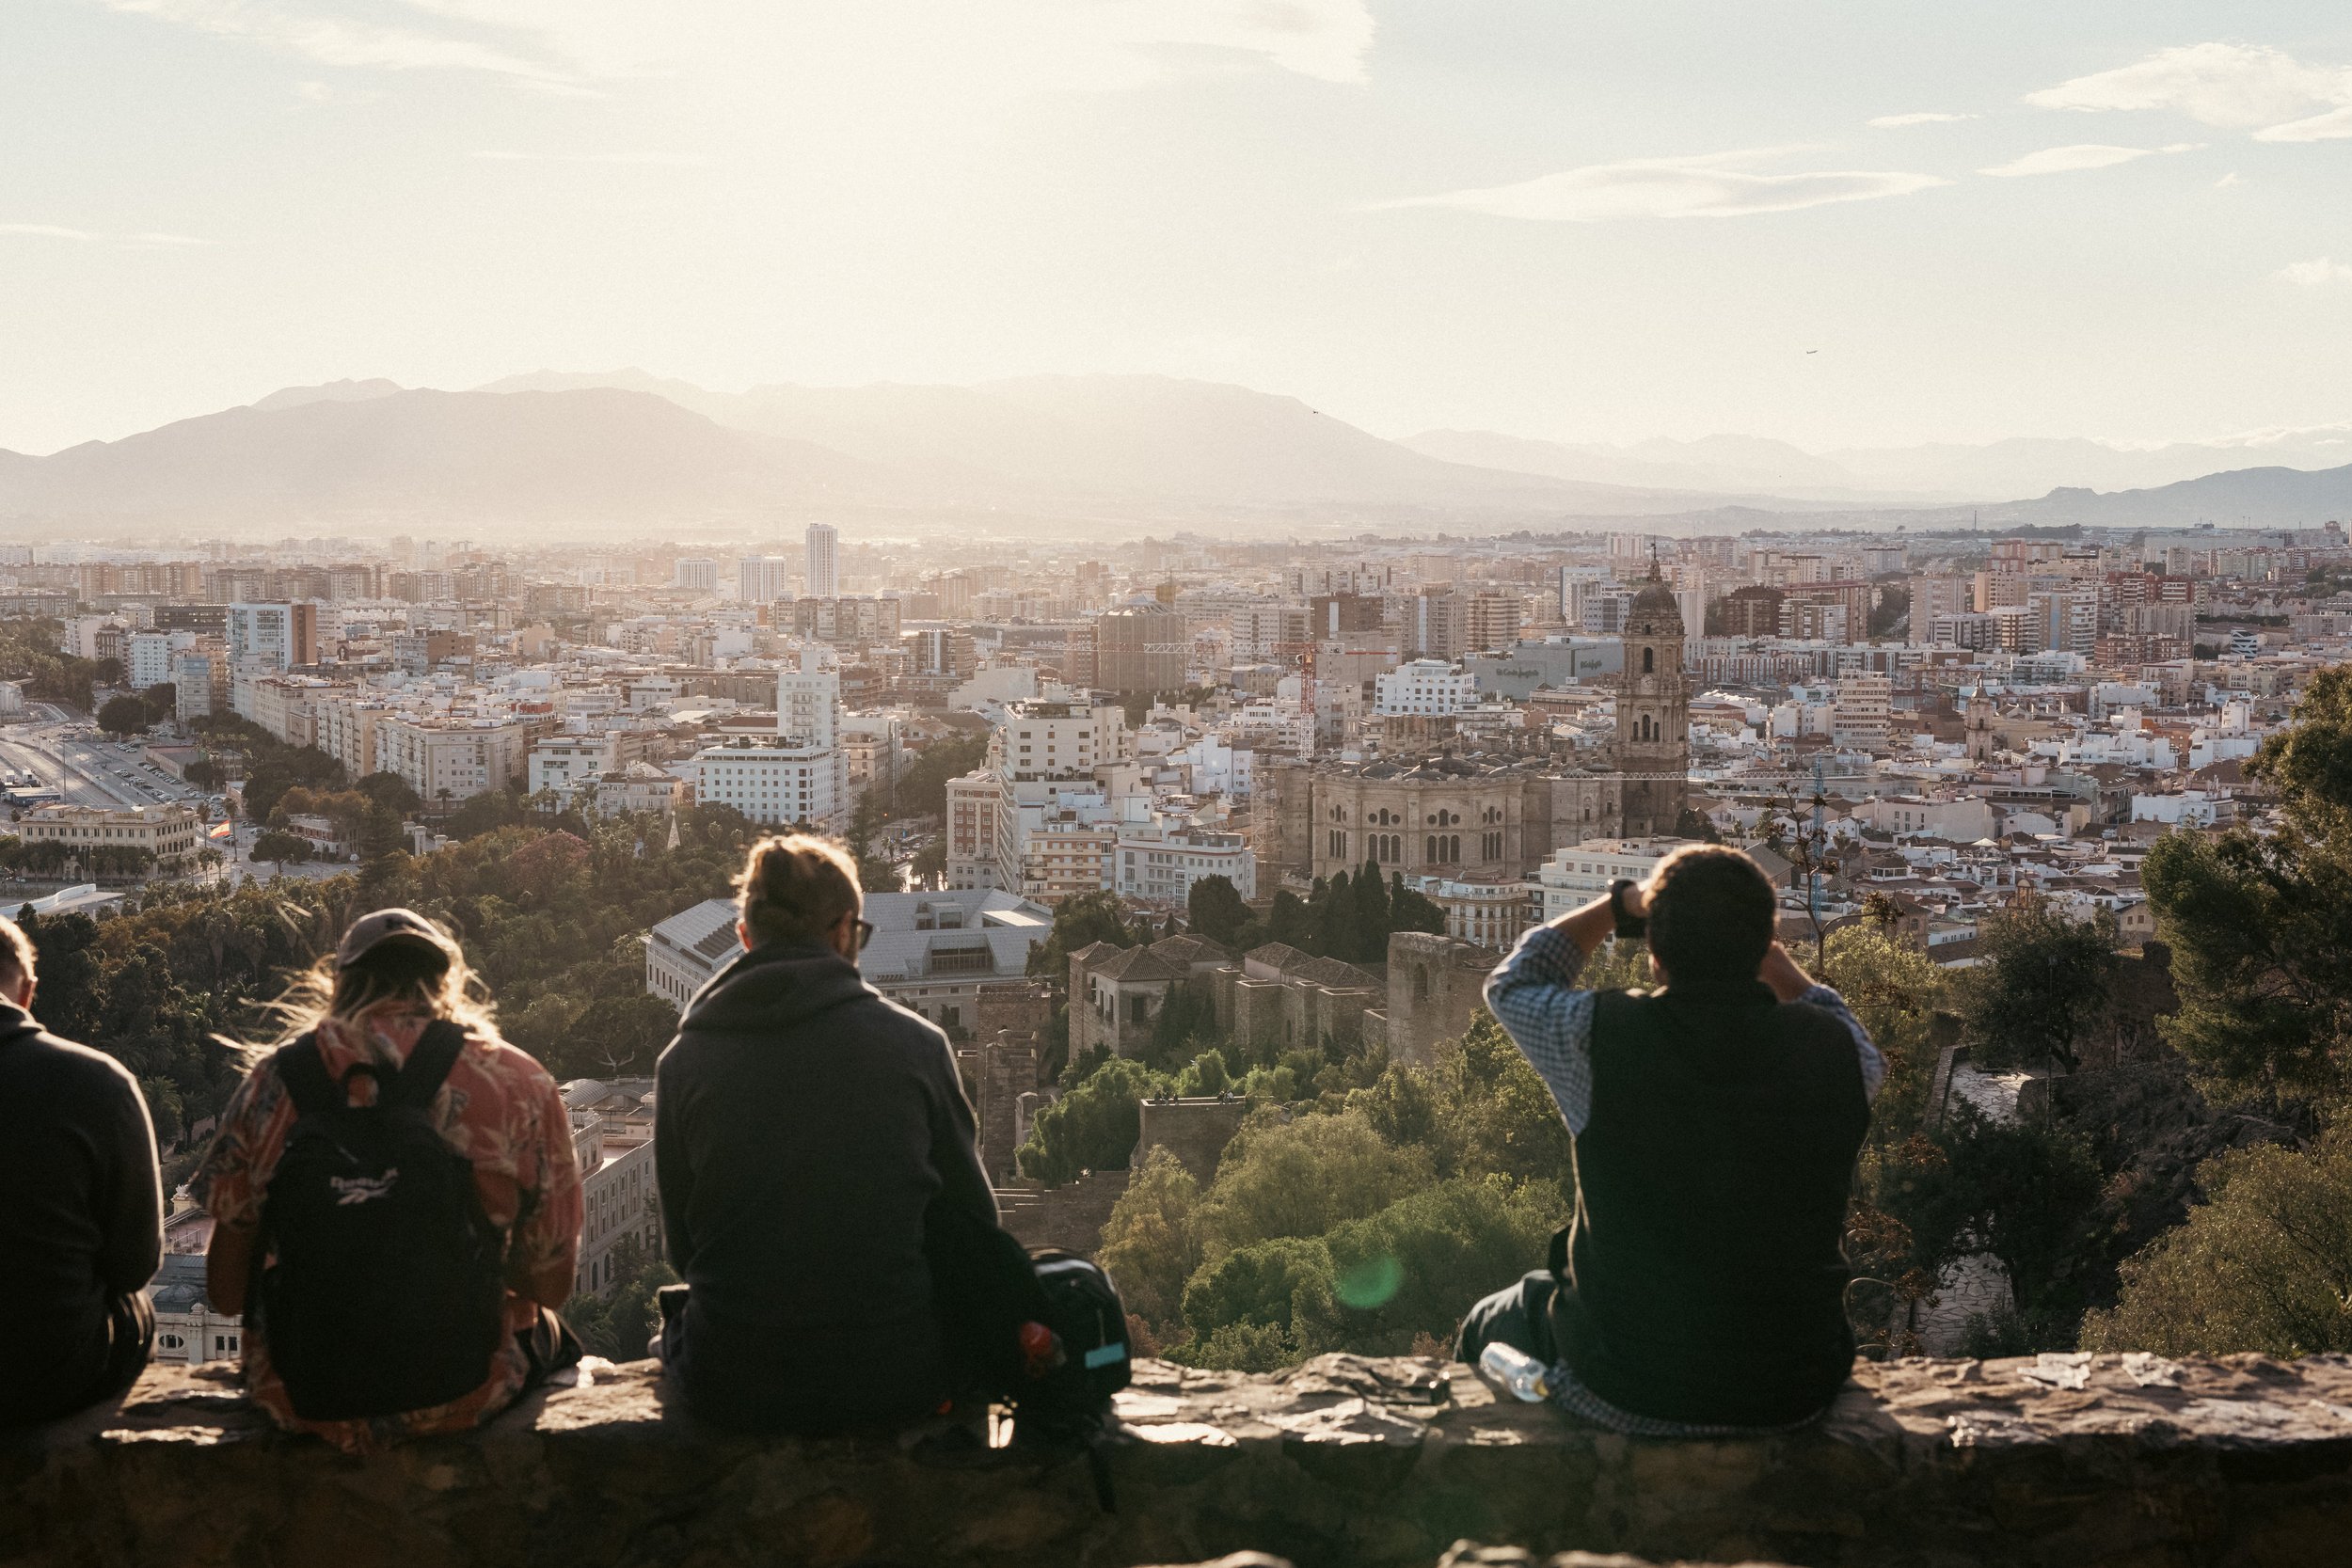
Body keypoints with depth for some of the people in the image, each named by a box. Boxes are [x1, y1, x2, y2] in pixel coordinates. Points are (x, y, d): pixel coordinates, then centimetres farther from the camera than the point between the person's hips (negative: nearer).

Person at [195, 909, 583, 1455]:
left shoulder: (272, 1083, -4)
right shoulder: (518, 1084, -7)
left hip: (298, 1402, 2)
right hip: (463, 1395, -1)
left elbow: (225, 1291, 3)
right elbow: (551, 1283, 0)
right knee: (544, 1327, 35)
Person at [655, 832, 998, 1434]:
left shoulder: (683, 1062, -3)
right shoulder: (916, 1044, -5)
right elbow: (973, 1227, 2)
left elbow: (684, 1247, 5)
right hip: (895, 1381, 0)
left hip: (731, 1390, 1)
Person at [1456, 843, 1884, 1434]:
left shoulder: (1601, 1037, -21)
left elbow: (1511, 983, 4)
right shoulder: (1832, 1050, -15)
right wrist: (1773, 959, 13)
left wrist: (1620, 903, 9)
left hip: (1628, 1393, -2)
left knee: (1486, 1329, 30)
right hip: (1796, 1391, 3)